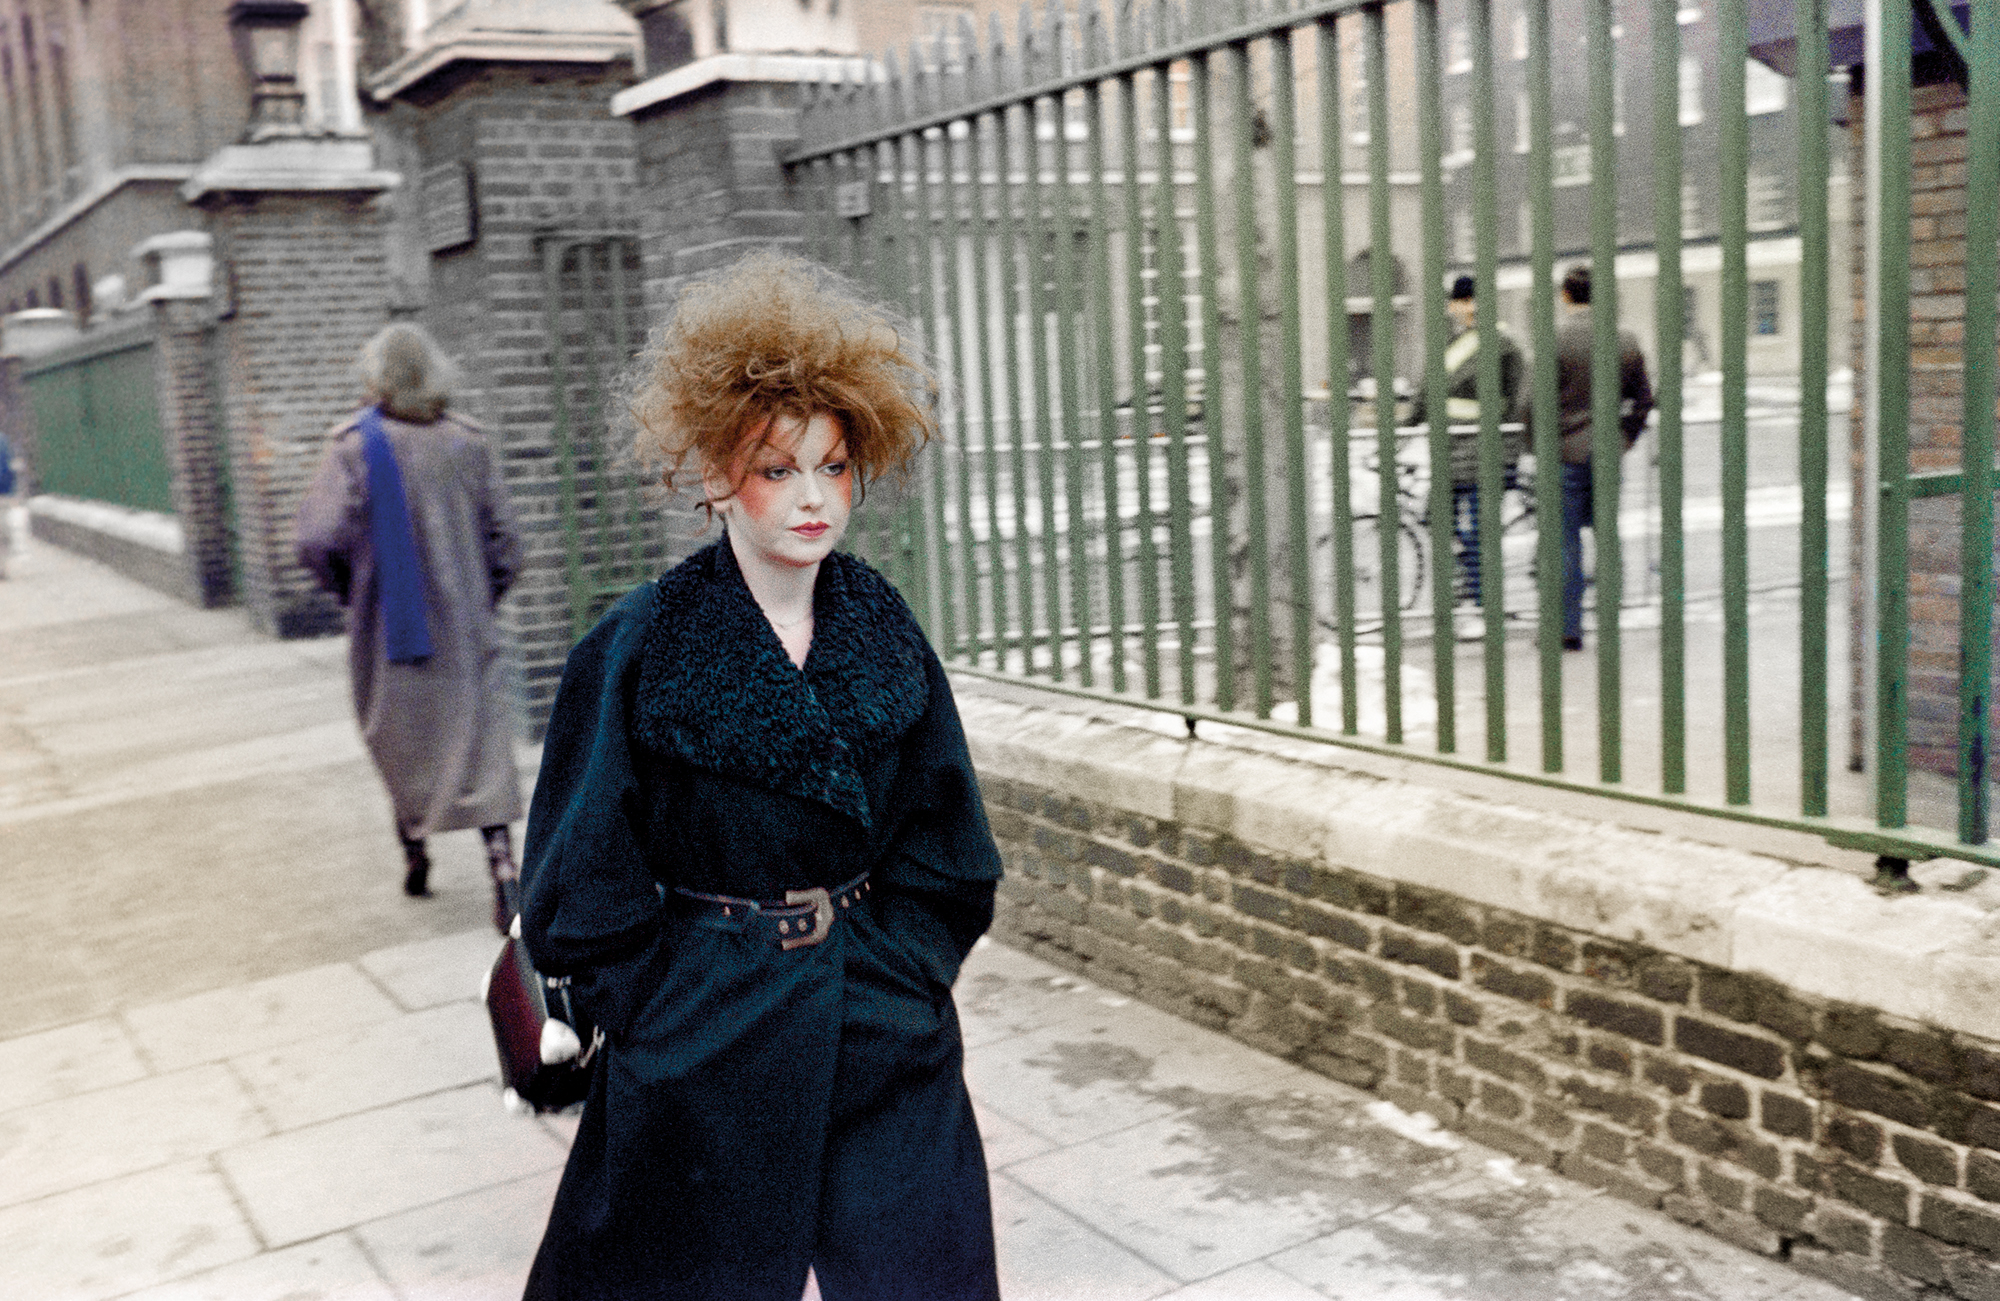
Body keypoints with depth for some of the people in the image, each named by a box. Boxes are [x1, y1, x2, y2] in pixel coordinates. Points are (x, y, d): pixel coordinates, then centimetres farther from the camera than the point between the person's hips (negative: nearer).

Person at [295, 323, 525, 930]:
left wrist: (345, 587, 3)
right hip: (466, 628, 1)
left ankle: (415, 856, 30)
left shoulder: (357, 447, -10)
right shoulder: (469, 443, -1)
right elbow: (505, 539, 1)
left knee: (402, 744, 17)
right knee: (482, 740, 0)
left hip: (390, 630, -1)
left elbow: (318, 540, -17)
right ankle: (502, 864, -12)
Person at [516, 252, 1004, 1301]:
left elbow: (938, 839, 8)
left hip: (887, 1031, 4)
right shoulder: (637, 651, -12)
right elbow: (587, 890, -5)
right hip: (707, 1047, -3)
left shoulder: (882, 631, 0)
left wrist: (905, 978, 1)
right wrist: (665, 1018, -6)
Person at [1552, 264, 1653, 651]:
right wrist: (1624, 438, 19)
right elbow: (1643, 399, 10)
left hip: (1566, 452, -4)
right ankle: (1609, 619, 17)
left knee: (1566, 539, 0)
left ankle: (1568, 628, 1)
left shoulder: (1555, 340, -10)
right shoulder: (1626, 342, 6)